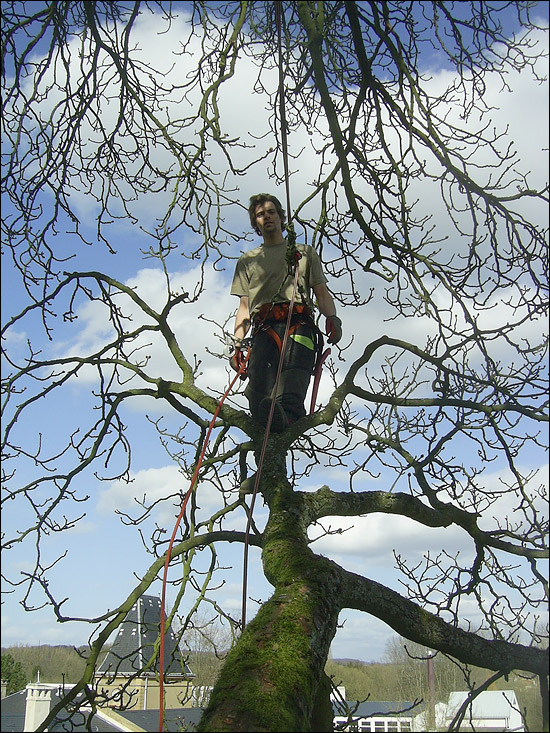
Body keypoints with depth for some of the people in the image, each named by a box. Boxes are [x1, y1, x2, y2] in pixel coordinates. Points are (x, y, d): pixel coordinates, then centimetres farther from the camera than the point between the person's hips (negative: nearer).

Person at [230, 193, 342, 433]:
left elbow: (322, 293, 21)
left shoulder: (305, 252, 32)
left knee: (288, 401, -32)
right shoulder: (247, 261, 34)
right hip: (264, 330, 3)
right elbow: (244, 307, 26)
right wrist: (237, 343, 9)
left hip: (298, 325, -3)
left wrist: (331, 317, -2)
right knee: (260, 402, -27)